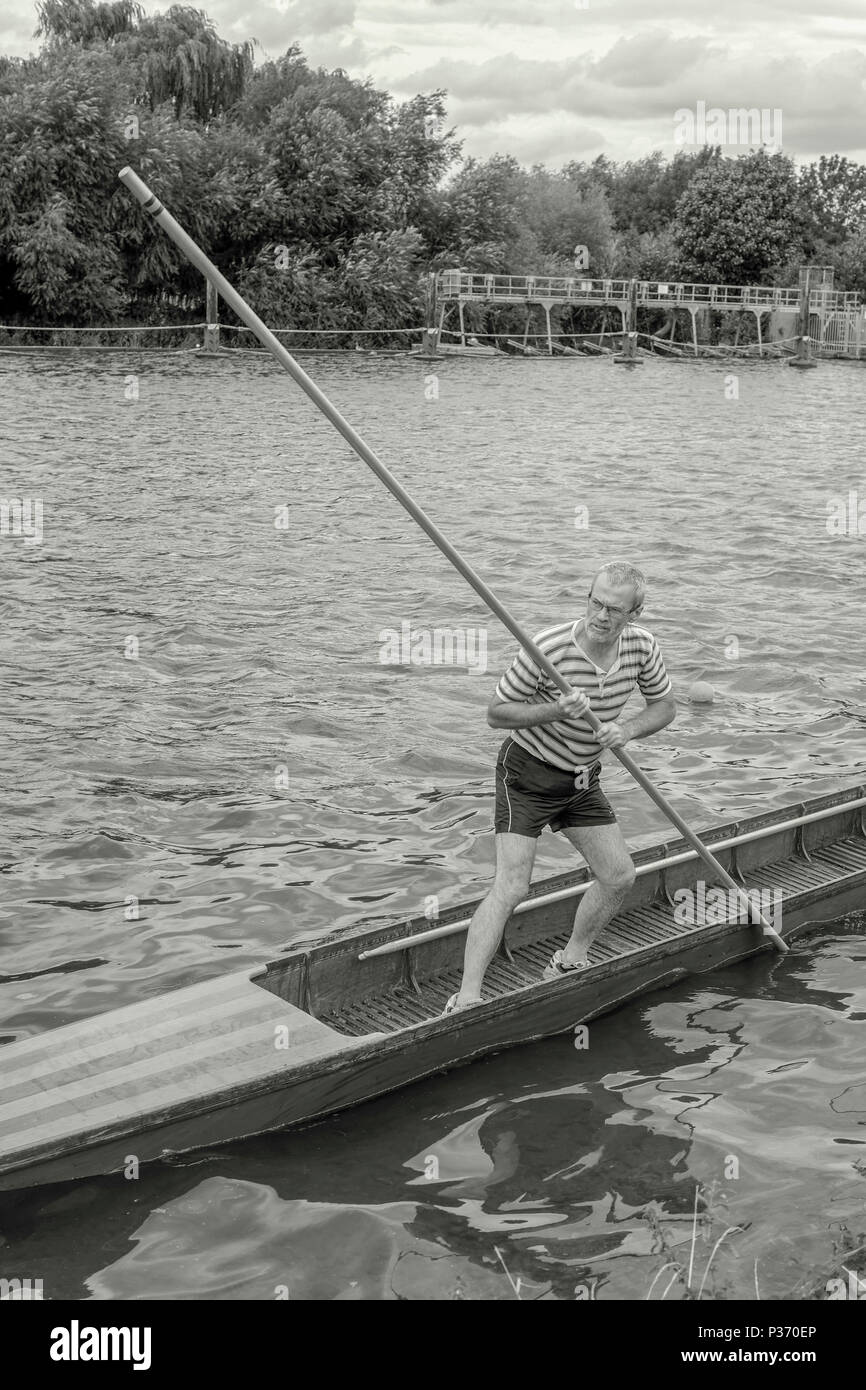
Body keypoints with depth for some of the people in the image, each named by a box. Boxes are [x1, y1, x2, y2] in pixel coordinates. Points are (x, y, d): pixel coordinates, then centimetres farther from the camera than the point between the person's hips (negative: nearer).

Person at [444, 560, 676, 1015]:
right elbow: (496, 712, -18)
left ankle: (569, 965, 29)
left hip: (582, 780, 6)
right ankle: (465, 1001, -15)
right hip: (527, 775, -6)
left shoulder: (641, 646, -11)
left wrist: (628, 729, -16)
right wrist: (556, 710, -33)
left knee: (618, 876, 8)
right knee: (511, 888, -16)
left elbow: (664, 706, 5)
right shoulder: (548, 648, -28)